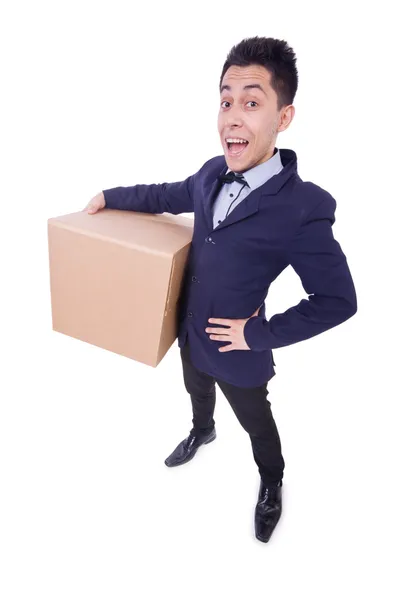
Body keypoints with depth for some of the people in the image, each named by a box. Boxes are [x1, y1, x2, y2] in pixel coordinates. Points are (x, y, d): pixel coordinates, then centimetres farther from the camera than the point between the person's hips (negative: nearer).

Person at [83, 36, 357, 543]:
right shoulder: (213, 173, -10)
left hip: (237, 352, -6)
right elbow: (171, 196, 12)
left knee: (257, 424, 22)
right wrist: (110, 196, 8)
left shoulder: (304, 208, -31)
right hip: (190, 331, 6)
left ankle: (271, 484, 52)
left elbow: (337, 301, -23)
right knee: (198, 391, 34)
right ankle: (202, 433, 67)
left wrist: (262, 335, -22)